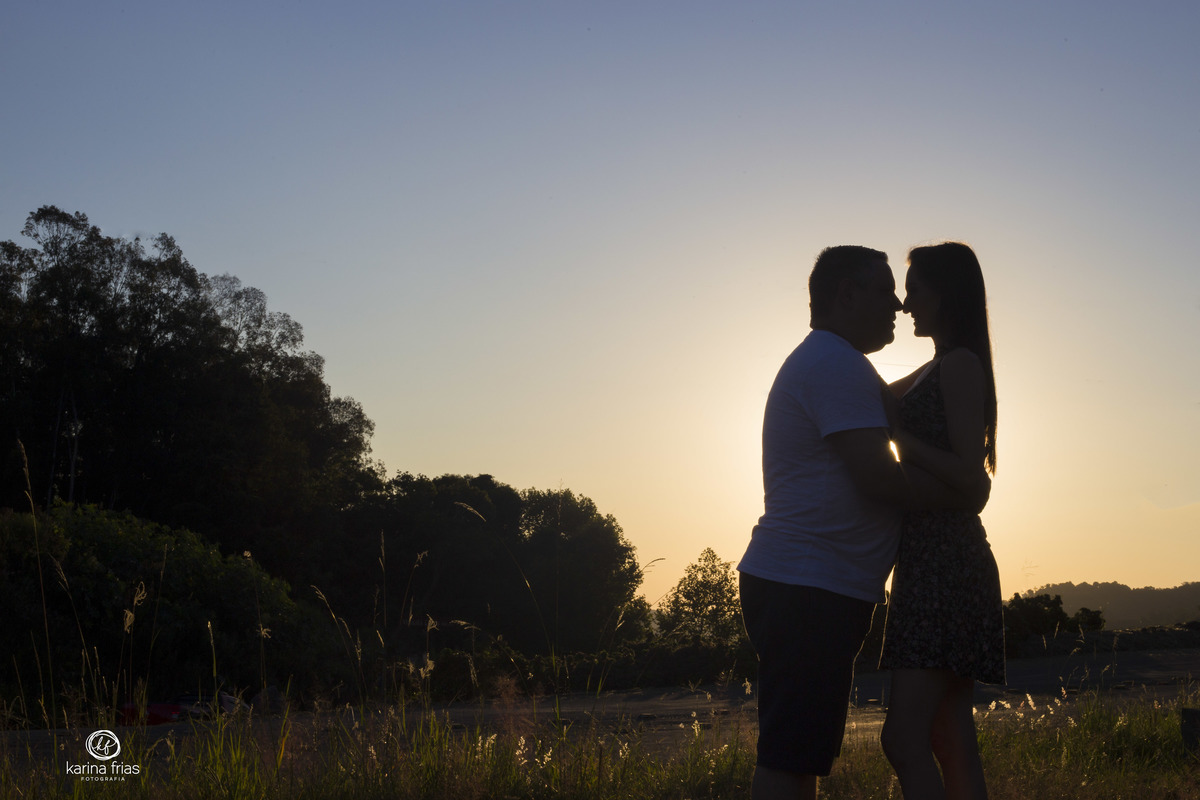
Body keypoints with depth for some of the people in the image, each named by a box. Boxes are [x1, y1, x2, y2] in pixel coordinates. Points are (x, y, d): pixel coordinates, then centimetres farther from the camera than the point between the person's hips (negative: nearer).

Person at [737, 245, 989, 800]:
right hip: (811, 588, -11)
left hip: (791, 586, 11)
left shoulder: (815, 361, 25)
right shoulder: (838, 364, -10)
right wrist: (964, 496, -3)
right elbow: (878, 479, -18)